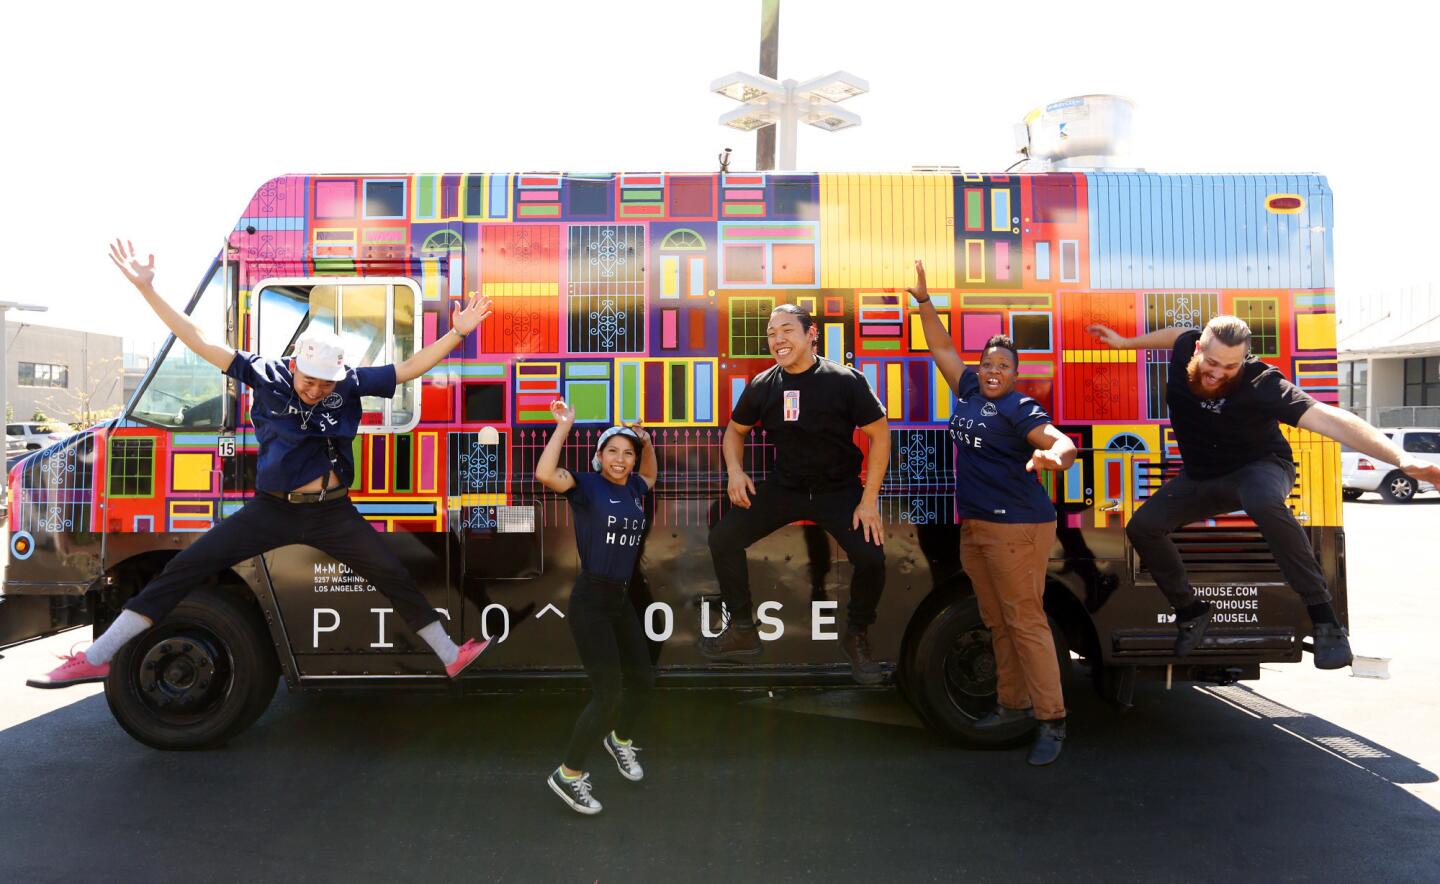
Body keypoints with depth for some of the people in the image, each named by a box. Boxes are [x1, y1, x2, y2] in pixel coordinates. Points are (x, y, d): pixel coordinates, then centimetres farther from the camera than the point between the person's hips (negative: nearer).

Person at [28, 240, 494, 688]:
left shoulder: (352, 384, -5)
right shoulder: (267, 376, -7)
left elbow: (409, 368, -5)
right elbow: (200, 341, -9)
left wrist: (457, 333, -12)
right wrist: (147, 289, -14)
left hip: (333, 513, 1)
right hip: (272, 510, 0)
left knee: (394, 576, 1)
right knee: (186, 567, -4)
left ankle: (452, 656, 15)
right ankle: (96, 658, 6)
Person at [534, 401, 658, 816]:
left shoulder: (632, 487, 6)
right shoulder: (587, 485, -11)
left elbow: (652, 474, 31)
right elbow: (545, 474, -31)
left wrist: (645, 439, 17)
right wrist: (564, 425, -23)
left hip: (621, 599, 8)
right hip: (590, 599, -8)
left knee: (642, 678, 20)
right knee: (609, 692, -8)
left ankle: (620, 739, 49)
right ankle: (568, 775, 11)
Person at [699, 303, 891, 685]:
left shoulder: (846, 380, -14)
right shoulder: (762, 386, -4)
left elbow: (879, 434, -9)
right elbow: (736, 430, 13)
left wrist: (869, 499, -14)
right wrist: (735, 471, -7)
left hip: (839, 489, -3)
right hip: (784, 487, 3)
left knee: (871, 557, -23)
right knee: (722, 539, -9)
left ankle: (856, 638, 7)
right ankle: (742, 630, 11)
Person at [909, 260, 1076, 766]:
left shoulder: (1019, 408, -9)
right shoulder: (968, 391, 11)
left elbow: (1064, 442, -23)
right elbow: (942, 348, 19)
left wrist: (1054, 458, -45)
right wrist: (923, 300, 16)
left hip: (1017, 527, -8)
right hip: (973, 527, 8)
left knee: (1025, 622, -7)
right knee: (996, 623, 13)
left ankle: (1051, 721, 0)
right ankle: (1013, 704, 25)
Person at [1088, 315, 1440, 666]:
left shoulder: (1260, 384, -32)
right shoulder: (1187, 348, -17)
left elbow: (1326, 418, -43)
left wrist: (1400, 458, -53)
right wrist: (1127, 343, 16)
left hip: (1259, 467, -5)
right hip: (1200, 478, 6)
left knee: (1264, 502, -42)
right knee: (1142, 526, -12)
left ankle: (1323, 617, -31)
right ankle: (1190, 610, 9)